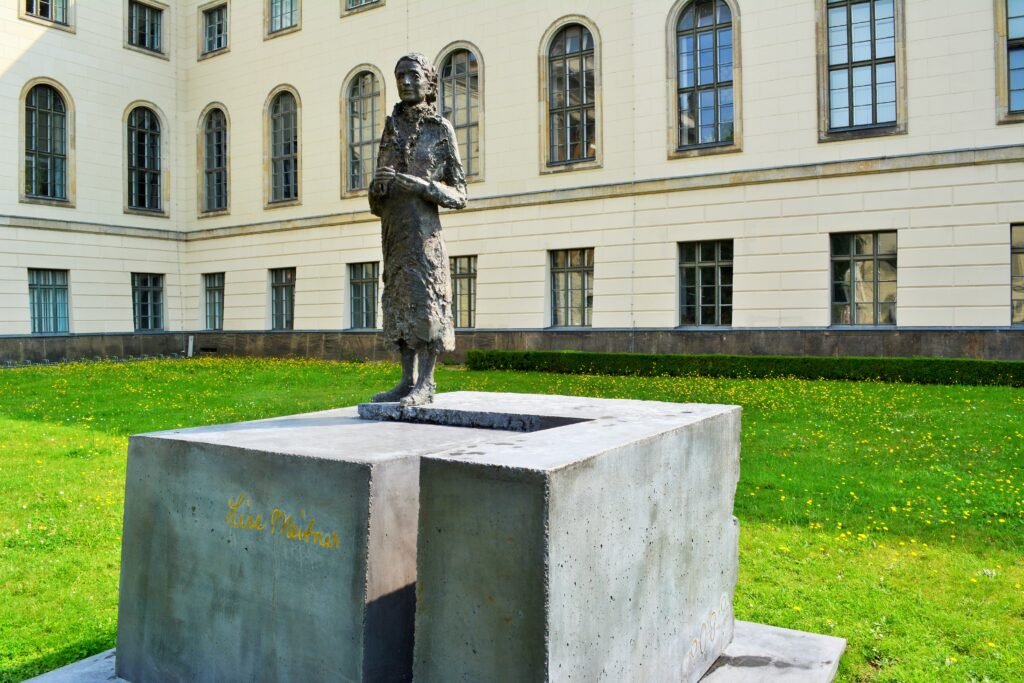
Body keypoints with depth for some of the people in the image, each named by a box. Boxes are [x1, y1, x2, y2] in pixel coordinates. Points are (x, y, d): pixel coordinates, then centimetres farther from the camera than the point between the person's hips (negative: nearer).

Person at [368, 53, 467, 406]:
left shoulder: (441, 129, 3)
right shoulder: (392, 127, 16)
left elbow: (459, 194, -1)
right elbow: (377, 197, 17)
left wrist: (423, 185, -18)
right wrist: (378, 185, -7)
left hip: (423, 226, -5)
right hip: (393, 227, 6)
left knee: (425, 297, -9)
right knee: (400, 298, 4)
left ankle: (425, 383, -6)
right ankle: (408, 380, 9)